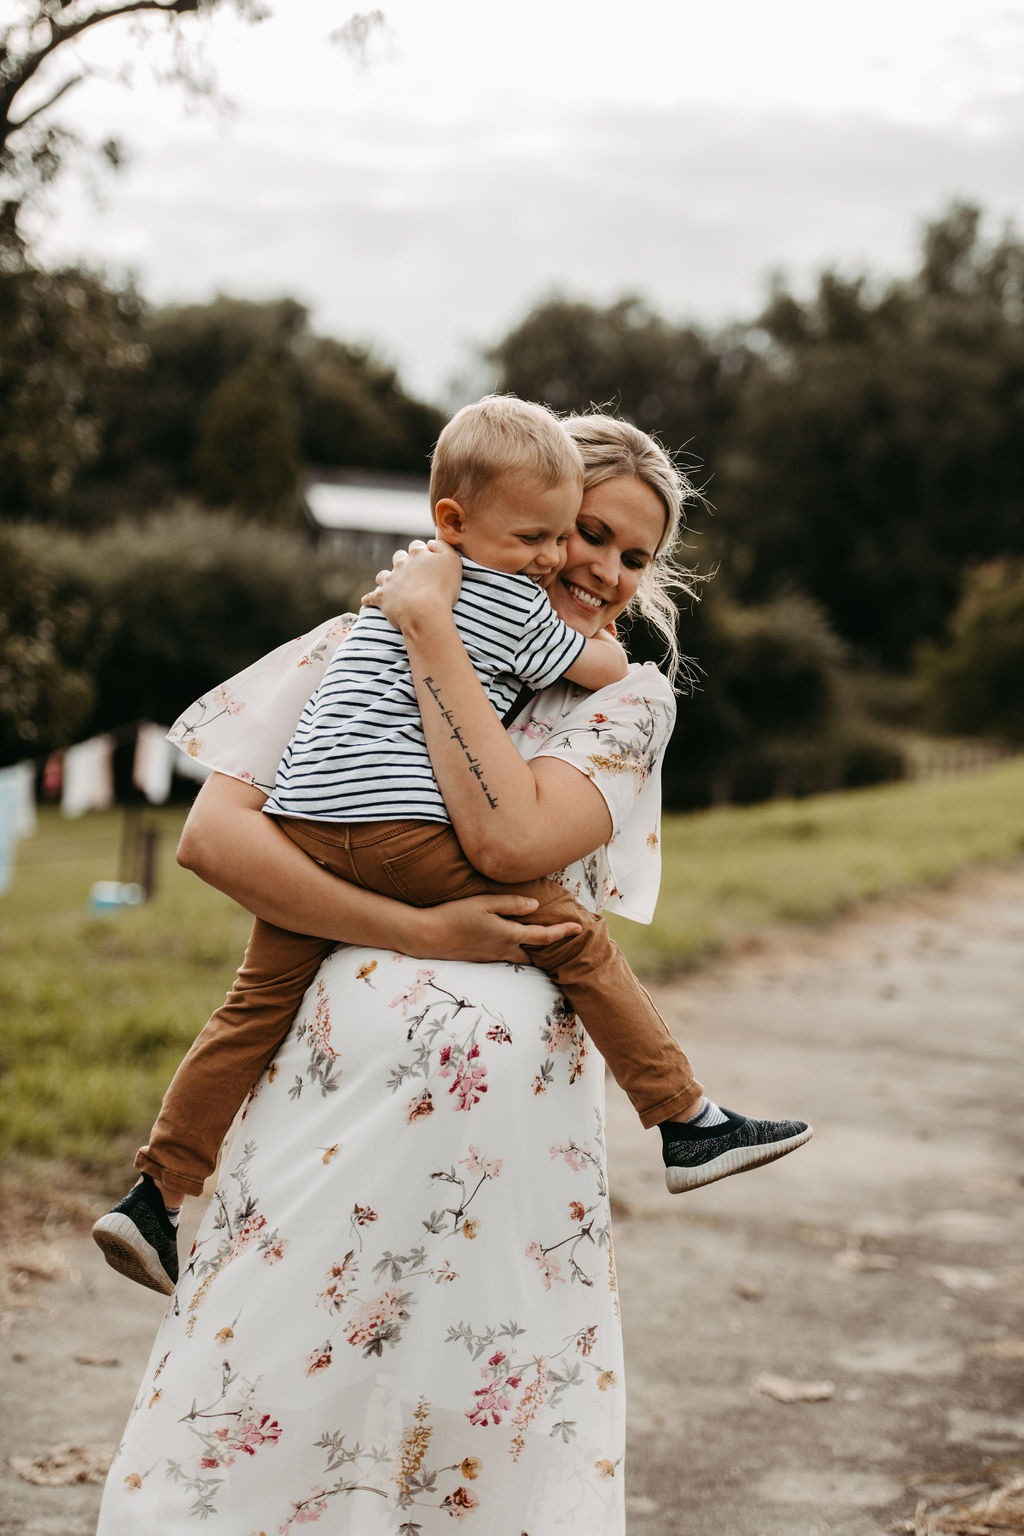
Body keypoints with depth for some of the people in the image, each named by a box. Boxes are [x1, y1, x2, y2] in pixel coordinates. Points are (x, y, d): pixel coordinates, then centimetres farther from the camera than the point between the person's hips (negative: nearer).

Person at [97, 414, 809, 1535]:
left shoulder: (628, 701, 8)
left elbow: (518, 839, -14)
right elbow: (213, 833, -6)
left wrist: (434, 632, -10)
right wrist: (420, 931, -14)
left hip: (512, 1101, 1)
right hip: (339, 1066, 0)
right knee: (260, 1395, 5)